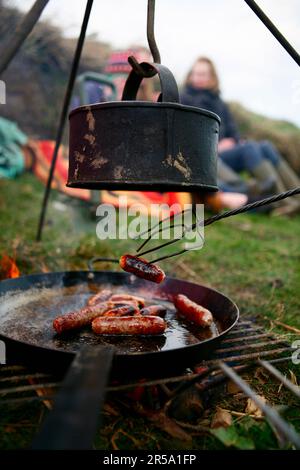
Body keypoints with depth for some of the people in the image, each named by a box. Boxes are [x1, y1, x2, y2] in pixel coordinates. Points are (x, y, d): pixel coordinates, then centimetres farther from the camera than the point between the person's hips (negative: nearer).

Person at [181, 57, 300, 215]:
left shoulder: (220, 104, 25)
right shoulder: (183, 100, 7)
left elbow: (233, 133, 19)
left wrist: (231, 141, -5)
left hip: (223, 151, 6)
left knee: (266, 146, -20)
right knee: (249, 147, -28)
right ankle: (283, 200, -42)